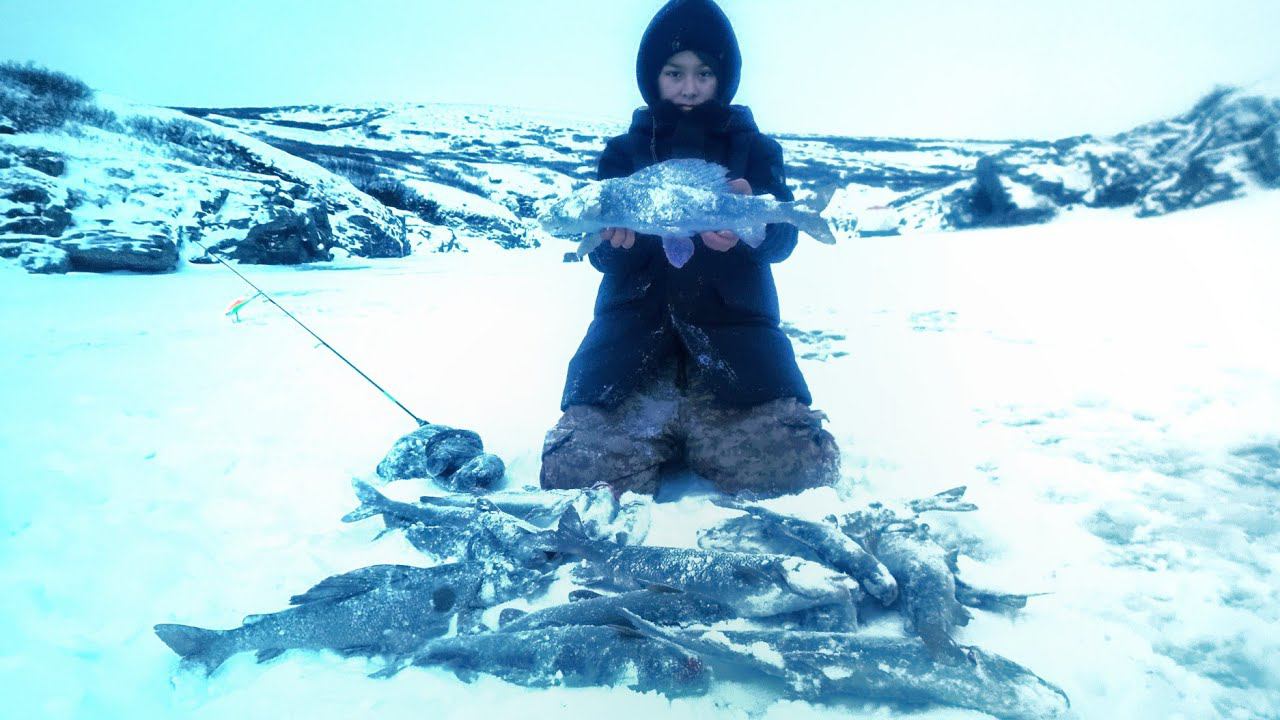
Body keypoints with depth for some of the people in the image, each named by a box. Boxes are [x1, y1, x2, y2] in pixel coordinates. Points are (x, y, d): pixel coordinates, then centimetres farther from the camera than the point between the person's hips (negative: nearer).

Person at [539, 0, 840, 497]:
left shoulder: (754, 147, 12)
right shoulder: (626, 150, 14)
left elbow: (782, 237, -4)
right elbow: (603, 256, 3)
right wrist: (617, 237, -22)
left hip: (731, 330, 0)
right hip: (635, 330, 1)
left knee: (800, 468, -21)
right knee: (577, 473, -20)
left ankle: (694, 433, 11)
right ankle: (658, 436, 13)